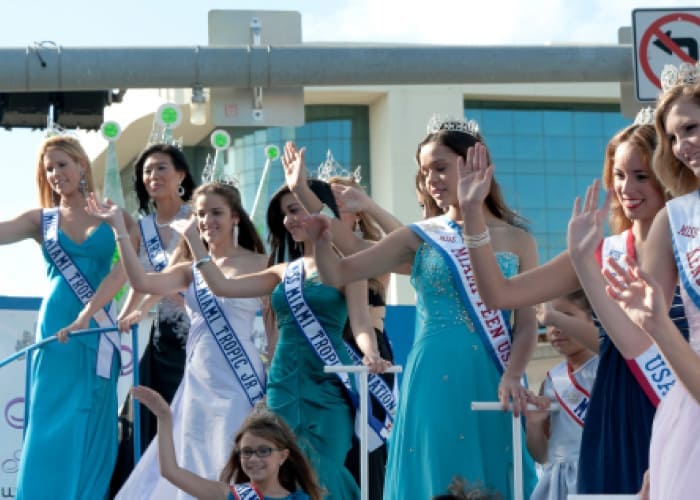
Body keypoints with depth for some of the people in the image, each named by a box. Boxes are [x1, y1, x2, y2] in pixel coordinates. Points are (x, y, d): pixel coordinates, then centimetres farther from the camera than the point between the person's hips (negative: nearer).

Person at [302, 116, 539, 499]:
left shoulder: (518, 241, 5)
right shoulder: (420, 238, 5)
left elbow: (526, 324, 0)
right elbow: (337, 275, 2)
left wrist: (511, 377, -16)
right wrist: (321, 240, -18)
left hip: (491, 385, 0)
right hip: (434, 383, 0)